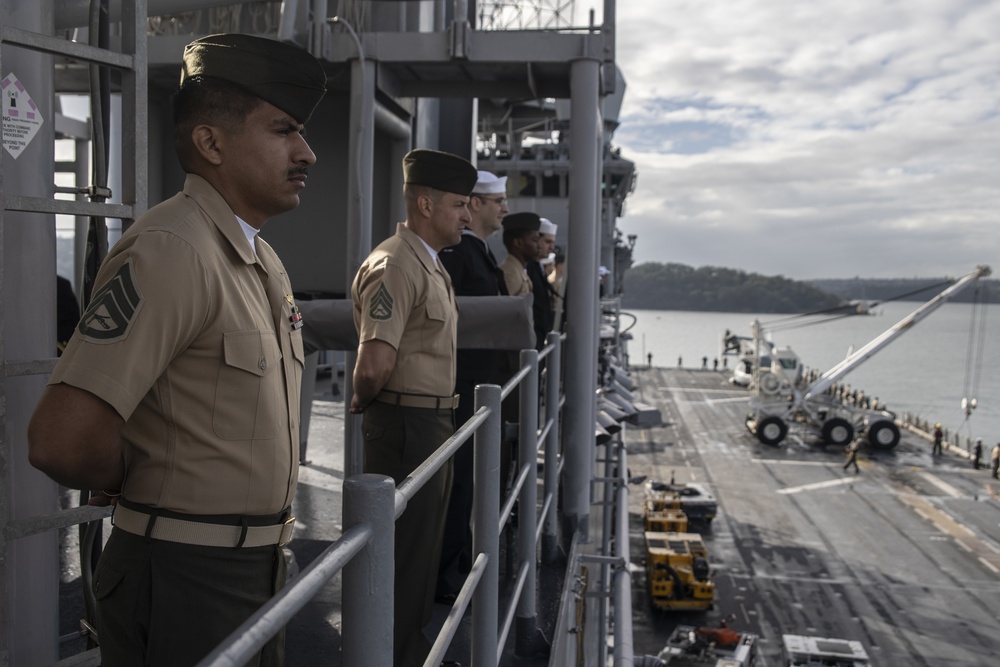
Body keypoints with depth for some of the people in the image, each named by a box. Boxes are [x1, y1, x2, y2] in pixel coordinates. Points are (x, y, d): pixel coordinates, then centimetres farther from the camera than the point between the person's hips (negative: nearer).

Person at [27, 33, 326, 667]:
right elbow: (63, 438, -29)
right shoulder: (173, 250, -21)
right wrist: (131, 488, -9)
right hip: (185, 577, -8)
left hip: (260, 567, 8)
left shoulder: (265, 263, 9)